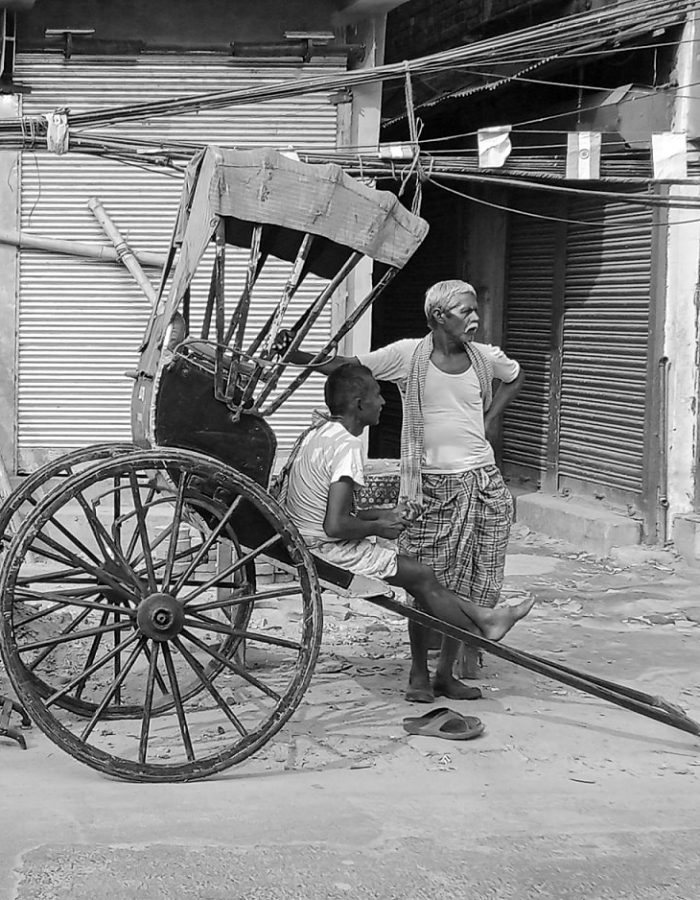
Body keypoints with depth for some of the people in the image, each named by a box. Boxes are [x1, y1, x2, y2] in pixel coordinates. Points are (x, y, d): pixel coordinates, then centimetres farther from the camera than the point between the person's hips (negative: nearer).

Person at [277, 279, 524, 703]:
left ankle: (446, 671, 18)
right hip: (434, 485, -3)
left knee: (471, 586, 5)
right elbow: (343, 365, -6)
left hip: (483, 481, 3)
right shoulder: (409, 354, -5)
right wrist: (291, 353, -17)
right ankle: (419, 672, 15)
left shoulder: (484, 357, 5)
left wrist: (491, 417, 11)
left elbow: (516, 378, 26)